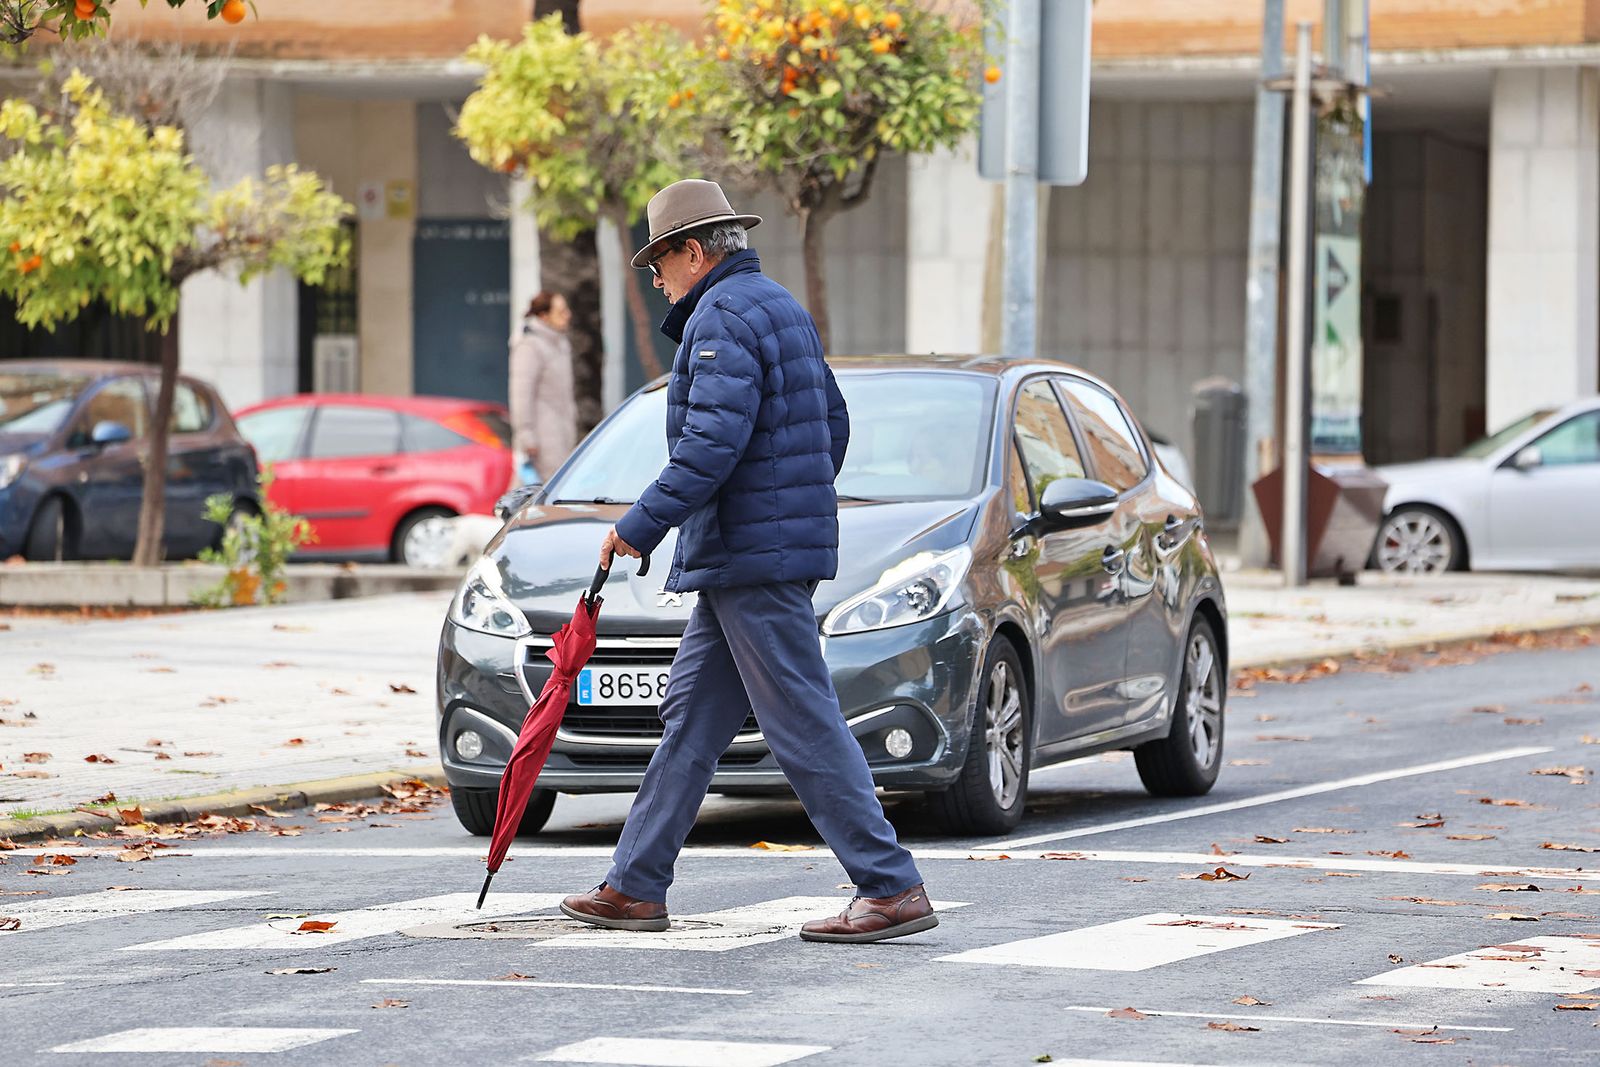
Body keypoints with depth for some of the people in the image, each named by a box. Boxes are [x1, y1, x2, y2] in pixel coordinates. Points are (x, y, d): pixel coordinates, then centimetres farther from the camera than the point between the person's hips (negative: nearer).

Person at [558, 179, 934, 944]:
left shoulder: (724, 316, -14)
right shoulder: (780, 308, 18)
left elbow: (712, 444, -24)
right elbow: (834, 425, 24)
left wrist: (640, 526, -18)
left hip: (752, 560, -11)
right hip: (744, 559, 11)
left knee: (805, 727, -9)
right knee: (691, 718, 12)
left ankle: (892, 889, -9)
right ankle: (636, 886, 16)